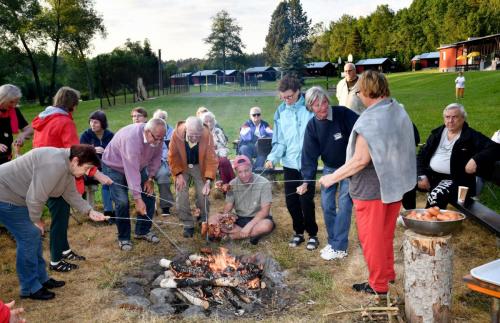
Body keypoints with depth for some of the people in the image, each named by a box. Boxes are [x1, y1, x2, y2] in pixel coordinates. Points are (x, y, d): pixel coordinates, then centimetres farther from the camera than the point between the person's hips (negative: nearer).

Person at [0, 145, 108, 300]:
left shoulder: (67, 166, 1)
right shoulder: (55, 165, -32)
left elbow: (71, 194, 9)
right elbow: (36, 197, -29)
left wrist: (90, 211, -2)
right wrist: (36, 220, -12)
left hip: (18, 195, 11)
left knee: (34, 235, 14)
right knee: (29, 237, -7)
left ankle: (41, 279, 26)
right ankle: (30, 288, 6)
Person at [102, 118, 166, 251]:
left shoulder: (157, 137, -20)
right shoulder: (131, 138, -41)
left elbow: (156, 157, -4)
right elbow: (132, 171, -42)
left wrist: (150, 178, -13)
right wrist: (137, 199, -42)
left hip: (138, 165, 7)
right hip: (114, 166, -6)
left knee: (149, 195, -1)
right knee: (122, 202, -16)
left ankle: (143, 231, 15)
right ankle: (123, 238, 3)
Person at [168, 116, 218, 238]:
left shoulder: (207, 135, -30)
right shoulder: (177, 134, -29)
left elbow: (211, 159, -25)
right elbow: (173, 156, -13)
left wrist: (208, 180, -33)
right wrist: (178, 174, -19)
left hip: (200, 166, 0)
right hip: (181, 167, 0)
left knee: (203, 195, -3)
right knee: (181, 196, -6)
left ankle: (204, 222, 22)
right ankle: (188, 225, 11)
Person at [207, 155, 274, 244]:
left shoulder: (263, 183, -16)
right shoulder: (233, 184, -3)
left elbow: (265, 210, -18)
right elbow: (228, 207, -3)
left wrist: (249, 225, -30)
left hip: (258, 219, -4)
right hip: (239, 219, 4)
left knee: (266, 225, -39)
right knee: (212, 220, -18)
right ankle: (253, 233, -19)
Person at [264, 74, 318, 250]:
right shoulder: (281, 111, 4)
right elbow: (279, 141, 5)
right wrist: (273, 157, -11)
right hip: (289, 163, 4)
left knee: (306, 200, -1)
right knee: (291, 200, 10)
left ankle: (312, 234, 19)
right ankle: (298, 232, 29)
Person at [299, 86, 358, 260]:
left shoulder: (343, 113, -20)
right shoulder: (312, 126, -9)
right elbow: (310, 155, -9)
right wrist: (306, 181, -17)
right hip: (329, 168, 4)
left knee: (344, 205, -5)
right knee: (327, 206, 6)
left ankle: (339, 248, 3)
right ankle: (333, 241, 23)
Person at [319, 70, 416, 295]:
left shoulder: (370, 120, -23)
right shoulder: (400, 111, 4)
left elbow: (361, 159, -26)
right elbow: (402, 149, 12)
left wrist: (333, 177, -18)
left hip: (372, 189, -8)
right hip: (396, 184, 9)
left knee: (372, 237, 7)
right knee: (386, 233, 23)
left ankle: (378, 284, 20)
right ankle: (388, 272, 38)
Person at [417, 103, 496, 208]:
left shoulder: (472, 136, -1)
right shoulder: (437, 133, 13)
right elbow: (422, 155, 12)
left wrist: (476, 159, -27)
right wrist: (422, 175, -4)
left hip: (455, 179, -5)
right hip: (431, 174, 5)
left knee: (436, 195, -33)